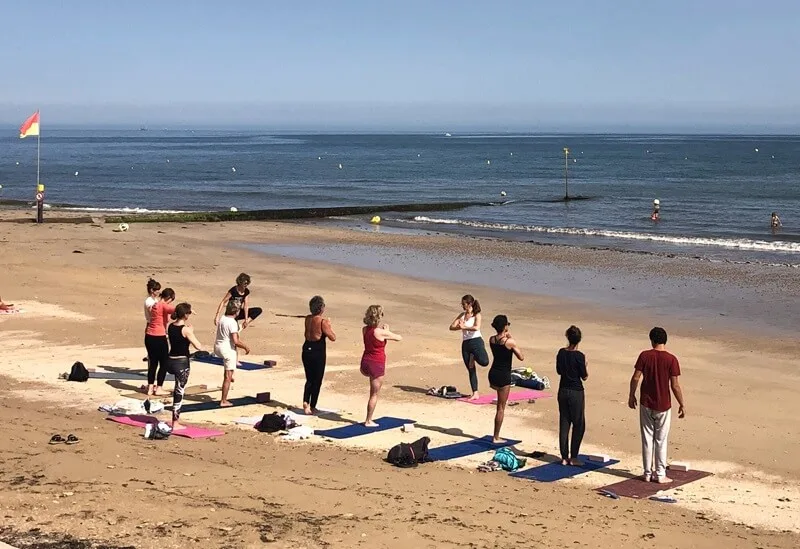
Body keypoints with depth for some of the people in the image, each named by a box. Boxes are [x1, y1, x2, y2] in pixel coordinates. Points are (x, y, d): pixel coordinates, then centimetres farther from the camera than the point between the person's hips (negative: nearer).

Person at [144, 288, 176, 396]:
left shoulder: (155, 305, 14)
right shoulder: (164, 305, -12)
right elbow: (175, 309, -30)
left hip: (149, 337, 8)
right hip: (159, 338, -8)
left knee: (153, 363, 15)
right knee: (164, 363, 6)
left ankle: (150, 387, 17)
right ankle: (159, 388, 8)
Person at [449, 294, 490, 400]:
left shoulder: (477, 315, -2)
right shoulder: (462, 315, 14)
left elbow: (476, 327, -20)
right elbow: (451, 327, 6)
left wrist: (464, 327, -19)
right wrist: (459, 327, -13)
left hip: (476, 341, -5)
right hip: (465, 344, 5)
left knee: (484, 362, -29)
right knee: (471, 370, 6)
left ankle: (474, 357, 6)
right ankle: (475, 393, 10)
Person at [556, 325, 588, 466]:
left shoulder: (561, 353, -1)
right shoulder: (579, 356, -16)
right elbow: (584, 377, -9)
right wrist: (585, 365, 7)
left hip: (563, 391, 5)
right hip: (576, 392, -5)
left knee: (564, 424, 10)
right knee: (578, 425, 6)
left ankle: (564, 457, 13)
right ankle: (573, 457, 4)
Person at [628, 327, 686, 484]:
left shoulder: (645, 355, -6)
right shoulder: (671, 359, -11)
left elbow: (636, 378, -6)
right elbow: (675, 385, -11)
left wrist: (632, 395, 9)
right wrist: (681, 405, 0)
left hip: (646, 404, 1)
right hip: (663, 406, -1)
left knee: (647, 439, 10)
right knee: (661, 441, 8)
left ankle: (648, 473, 16)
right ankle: (660, 475, 11)